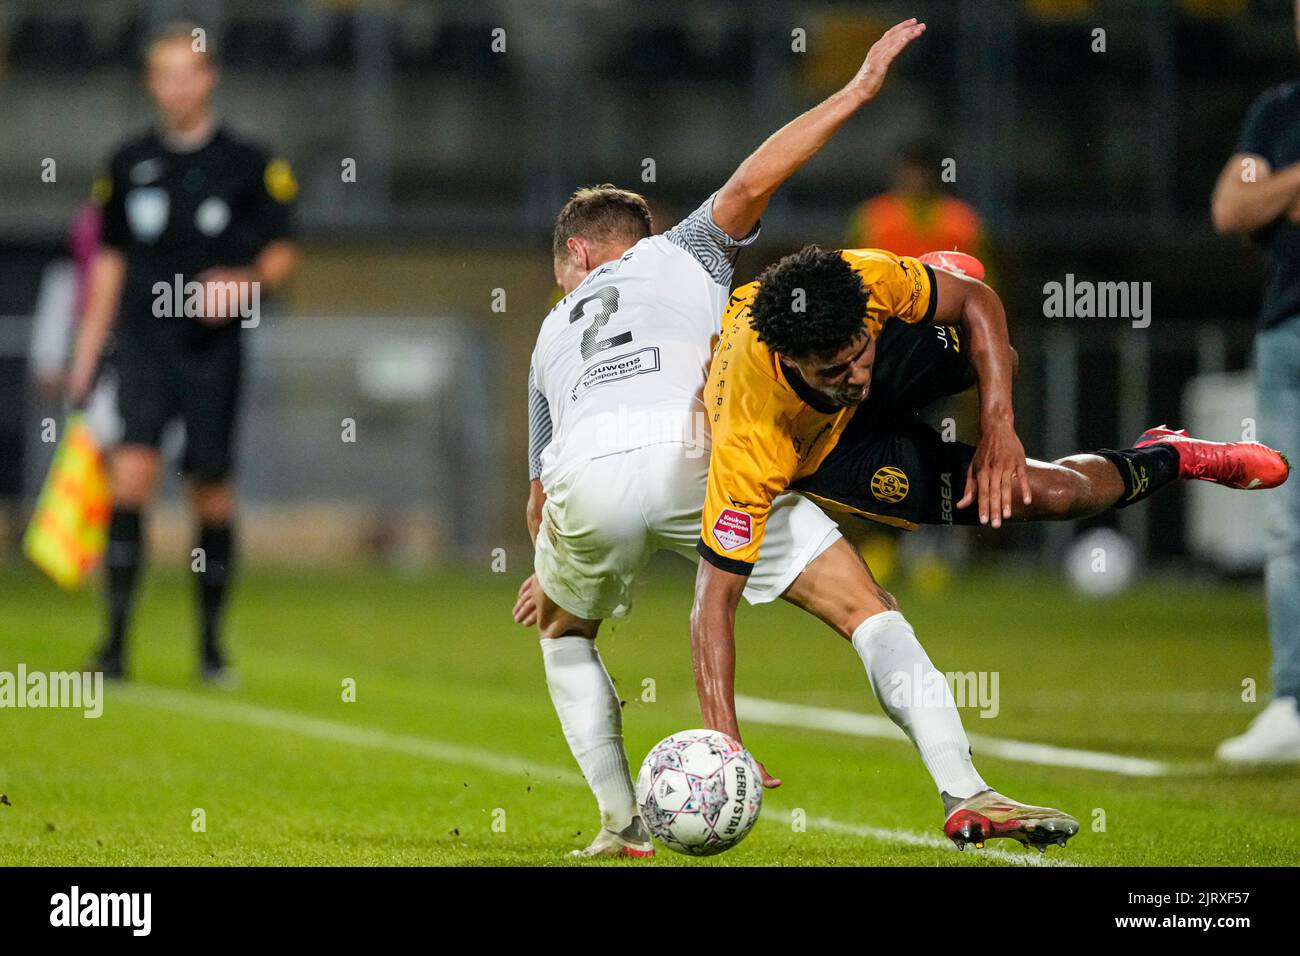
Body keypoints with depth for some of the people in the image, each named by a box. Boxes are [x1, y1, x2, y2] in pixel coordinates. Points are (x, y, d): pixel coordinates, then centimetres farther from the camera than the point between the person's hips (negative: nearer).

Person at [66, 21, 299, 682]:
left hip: (213, 348, -1)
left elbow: (282, 254, 5)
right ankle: (117, 636, -16)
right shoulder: (130, 164, 9)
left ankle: (210, 641, 17)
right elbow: (110, 261, 16)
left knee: (211, 492, 2)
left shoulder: (248, 165, 1)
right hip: (143, 344, 1)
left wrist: (245, 284, -17)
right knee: (132, 473, -16)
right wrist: (86, 355, 13)